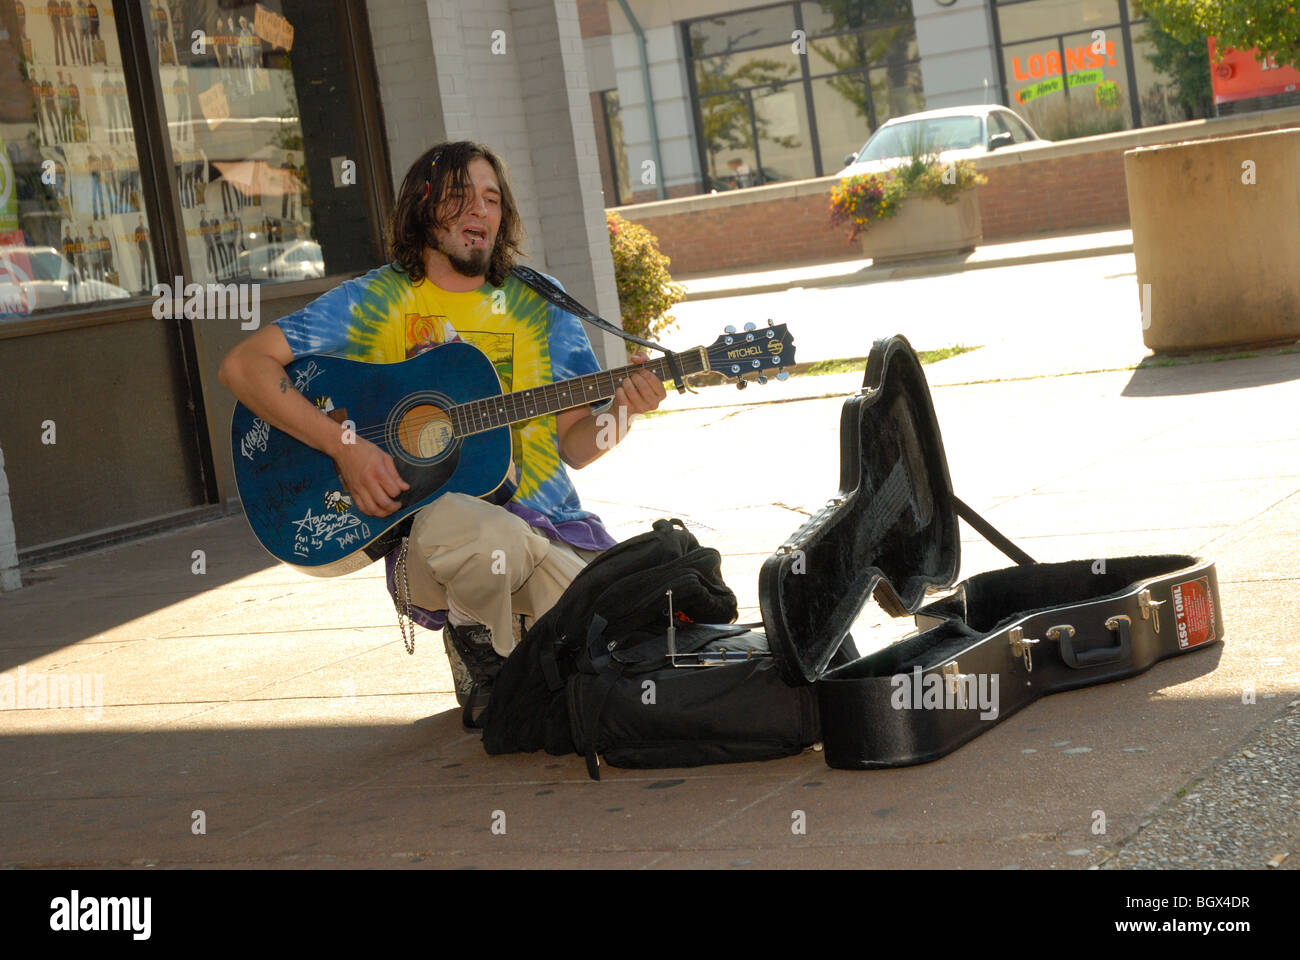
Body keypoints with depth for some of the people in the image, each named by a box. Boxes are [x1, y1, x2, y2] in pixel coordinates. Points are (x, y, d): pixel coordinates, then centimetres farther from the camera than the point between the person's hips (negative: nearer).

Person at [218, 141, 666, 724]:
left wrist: (620, 412, -11)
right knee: (483, 529, -40)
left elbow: (574, 445, 11)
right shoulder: (375, 303, 3)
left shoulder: (537, 306, 13)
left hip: (547, 528, 4)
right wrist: (343, 446, -15)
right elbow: (242, 365, -5)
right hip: (424, 531, -3)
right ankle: (482, 665, -5)